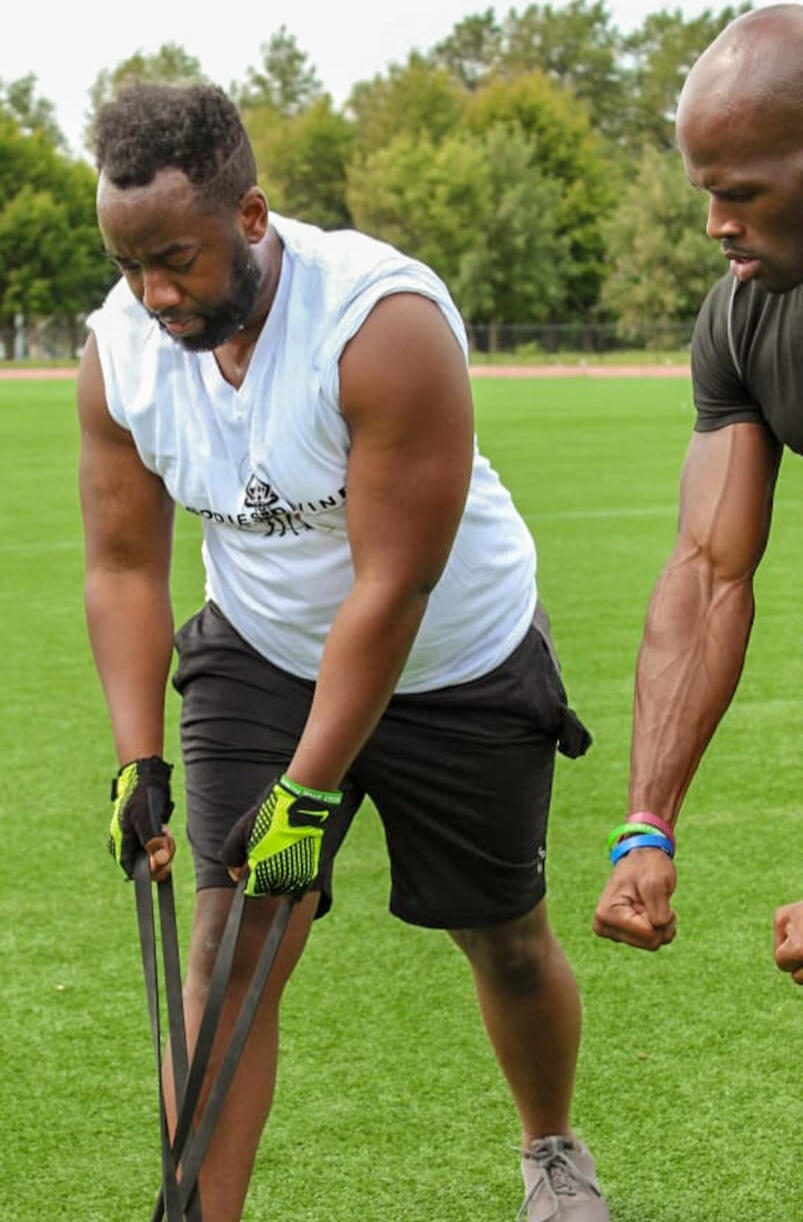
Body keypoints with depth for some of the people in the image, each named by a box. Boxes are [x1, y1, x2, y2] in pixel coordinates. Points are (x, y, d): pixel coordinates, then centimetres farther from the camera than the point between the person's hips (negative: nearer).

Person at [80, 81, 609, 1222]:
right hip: (260, 656, 3)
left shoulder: (385, 323, -31)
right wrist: (137, 762, -13)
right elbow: (124, 567, -4)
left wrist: (309, 792, -28)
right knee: (228, 937, -11)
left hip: (458, 666, -3)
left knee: (507, 941, 12)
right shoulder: (119, 347, -14)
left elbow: (392, 585, -30)